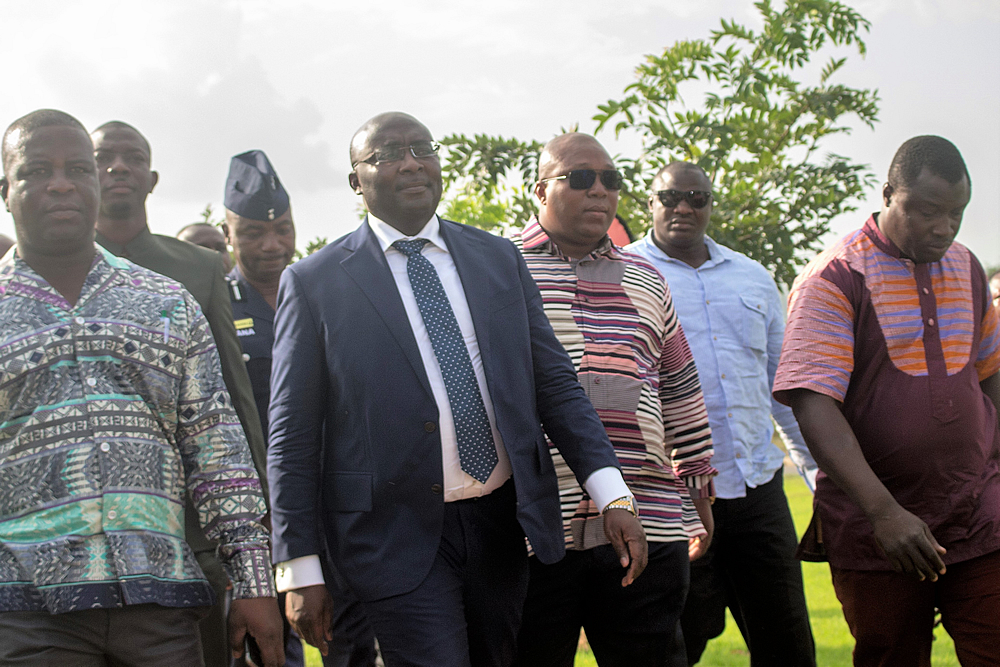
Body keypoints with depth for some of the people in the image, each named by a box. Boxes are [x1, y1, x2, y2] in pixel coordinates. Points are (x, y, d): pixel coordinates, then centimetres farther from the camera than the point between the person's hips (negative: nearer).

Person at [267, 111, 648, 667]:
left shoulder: (500, 260, 9)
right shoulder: (314, 283, -2)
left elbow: (556, 384, 7)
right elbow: (293, 437, -2)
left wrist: (615, 496, -5)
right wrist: (300, 572, -6)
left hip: (503, 519, 4)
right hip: (399, 536, -4)